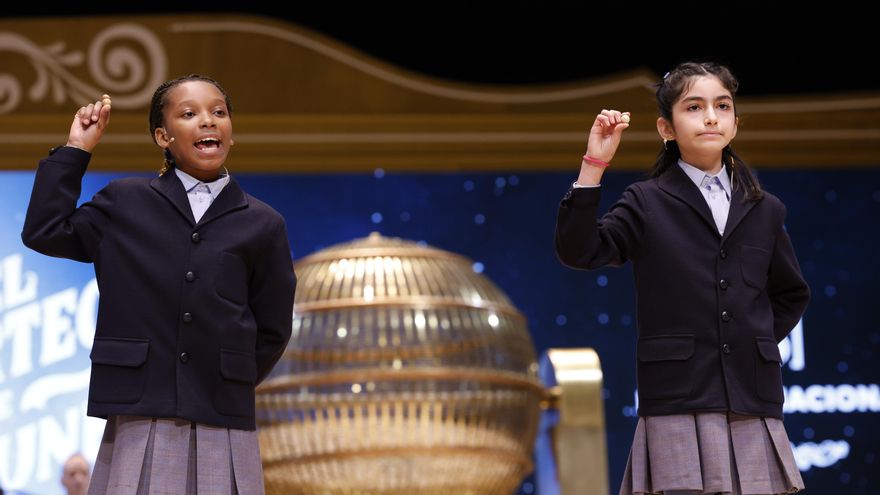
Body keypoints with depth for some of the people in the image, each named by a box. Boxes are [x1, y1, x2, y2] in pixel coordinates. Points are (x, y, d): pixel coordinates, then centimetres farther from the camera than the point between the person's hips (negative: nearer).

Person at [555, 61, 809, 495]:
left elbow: (792, 294, 27)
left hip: (753, 405, 3)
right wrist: (594, 165, -14)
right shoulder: (647, 203, 5)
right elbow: (578, 251, -9)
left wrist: (760, 339, 11)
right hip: (678, 404, -3)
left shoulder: (764, 210, 14)